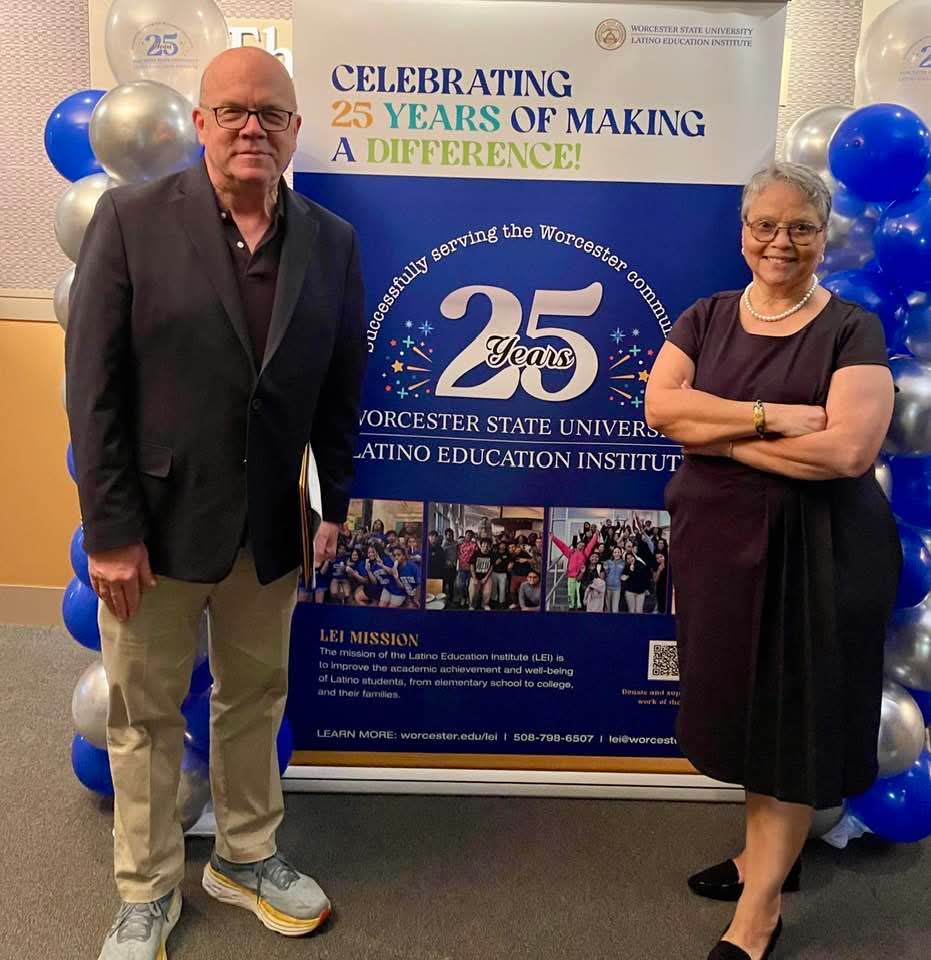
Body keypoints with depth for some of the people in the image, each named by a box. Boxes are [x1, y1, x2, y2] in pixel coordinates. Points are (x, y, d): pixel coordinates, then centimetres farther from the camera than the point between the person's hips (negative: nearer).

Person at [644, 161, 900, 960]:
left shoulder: (851, 331, -7)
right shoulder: (705, 318, 6)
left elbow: (849, 449, -21)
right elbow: (659, 405, -9)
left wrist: (717, 435, -15)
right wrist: (768, 417, -19)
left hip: (815, 550, -4)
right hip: (719, 538, 5)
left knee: (794, 716, 5)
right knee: (745, 704, 15)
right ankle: (769, 854, 37)